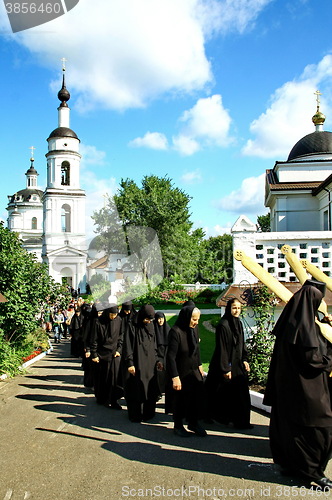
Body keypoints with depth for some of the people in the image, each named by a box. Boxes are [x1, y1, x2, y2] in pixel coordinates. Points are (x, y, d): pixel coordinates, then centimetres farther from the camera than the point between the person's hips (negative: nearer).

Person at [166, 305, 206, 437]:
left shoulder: (194, 329, -2)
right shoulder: (175, 332, -24)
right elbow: (171, 356, -24)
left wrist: (199, 365, 16)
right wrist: (175, 377, -24)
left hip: (194, 371, 6)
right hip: (181, 373, -6)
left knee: (198, 397, 12)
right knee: (180, 400, 9)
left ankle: (193, 423, 34)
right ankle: (178, 426, 31)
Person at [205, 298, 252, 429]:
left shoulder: (239, 323, 9)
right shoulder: (223, 325, -16)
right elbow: (221, 348, -17)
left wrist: (245, 360, 8)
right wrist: (225, 369, -18)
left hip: (238, 364, 8)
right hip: (226, 364, -8)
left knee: (241, 392, 7)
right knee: (224, 394, 2)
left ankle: (241, 421, 17)